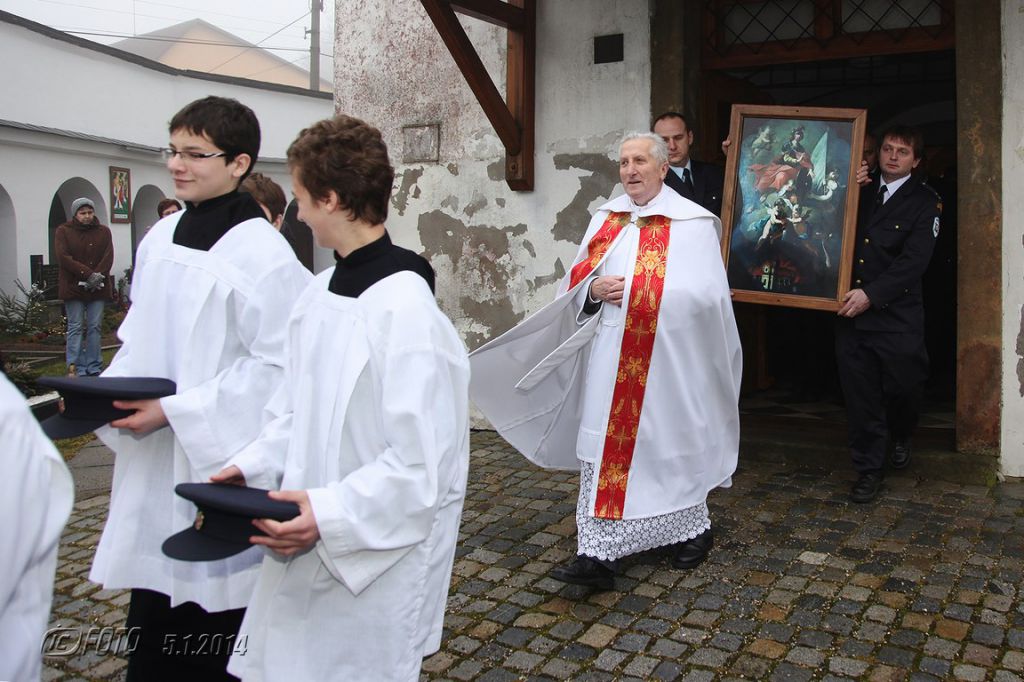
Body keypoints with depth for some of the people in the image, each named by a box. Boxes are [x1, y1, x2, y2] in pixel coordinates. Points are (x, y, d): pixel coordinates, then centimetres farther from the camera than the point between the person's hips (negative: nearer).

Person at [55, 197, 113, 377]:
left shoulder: (104, 231, 10)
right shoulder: (64, 231, 4)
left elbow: (108, 257, 0)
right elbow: (63, 258, -8)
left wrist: (98, 276, -15)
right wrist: (88, 274, -16)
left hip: (98, 287, 2)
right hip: (73, 287, -2)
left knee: (94, 327, 4)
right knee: (75, 328, -1)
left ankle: (94, 368, 9)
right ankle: (75, 369, 1)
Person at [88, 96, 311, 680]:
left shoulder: (262, 253, -15)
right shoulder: (161, 238, 8)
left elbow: (276, 365, -18)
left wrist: (176, 409, -19)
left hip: (219, 463, -7)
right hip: (153, 464, 7)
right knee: (152, 625, 18)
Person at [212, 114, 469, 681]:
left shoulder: (403, 309, -23)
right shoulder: (320, 292, 4)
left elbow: (421, 462, -22)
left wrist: (330, 513, -27)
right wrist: (252, 467, 2)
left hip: (373, 562, -8)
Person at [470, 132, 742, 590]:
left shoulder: (693, 225, -5)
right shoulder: (605, 220, 11)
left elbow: (706, 295, -11)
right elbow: (574, 281, 13)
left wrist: (641, 294, -13)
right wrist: (594, 289, -9)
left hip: (665, 362, -4)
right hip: (609, 361, 4)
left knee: (669, 445, 9)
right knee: (605, 447, 1)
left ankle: (693, 530, 34)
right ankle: (599, 553, 6)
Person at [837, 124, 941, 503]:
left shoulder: (925, 202, -1)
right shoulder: (860, 191, 11)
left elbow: (914, 260, -11)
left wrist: (872, 294, -19)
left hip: (898, 316, -2)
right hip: (851, 312, 3)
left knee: (902, 387, 8)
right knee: (860, 397, 5)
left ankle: (900, 439, 40)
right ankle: (868, 470, 17)